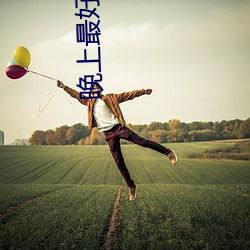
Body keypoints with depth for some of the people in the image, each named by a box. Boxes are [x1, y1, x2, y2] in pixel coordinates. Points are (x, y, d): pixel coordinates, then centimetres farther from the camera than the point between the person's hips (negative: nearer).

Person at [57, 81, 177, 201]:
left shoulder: (110, 98, 10)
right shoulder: (89, 101, 17)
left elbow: (128, 95, 9)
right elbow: (76, 94, 20)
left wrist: (143, 91, 4)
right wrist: (64, 87, 11)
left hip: (118, 127, -2)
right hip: (108, 134, 2)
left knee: (142, 141, -14)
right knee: (119, 162, 1)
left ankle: (168, 152, -1)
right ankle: (131, 186, 9)